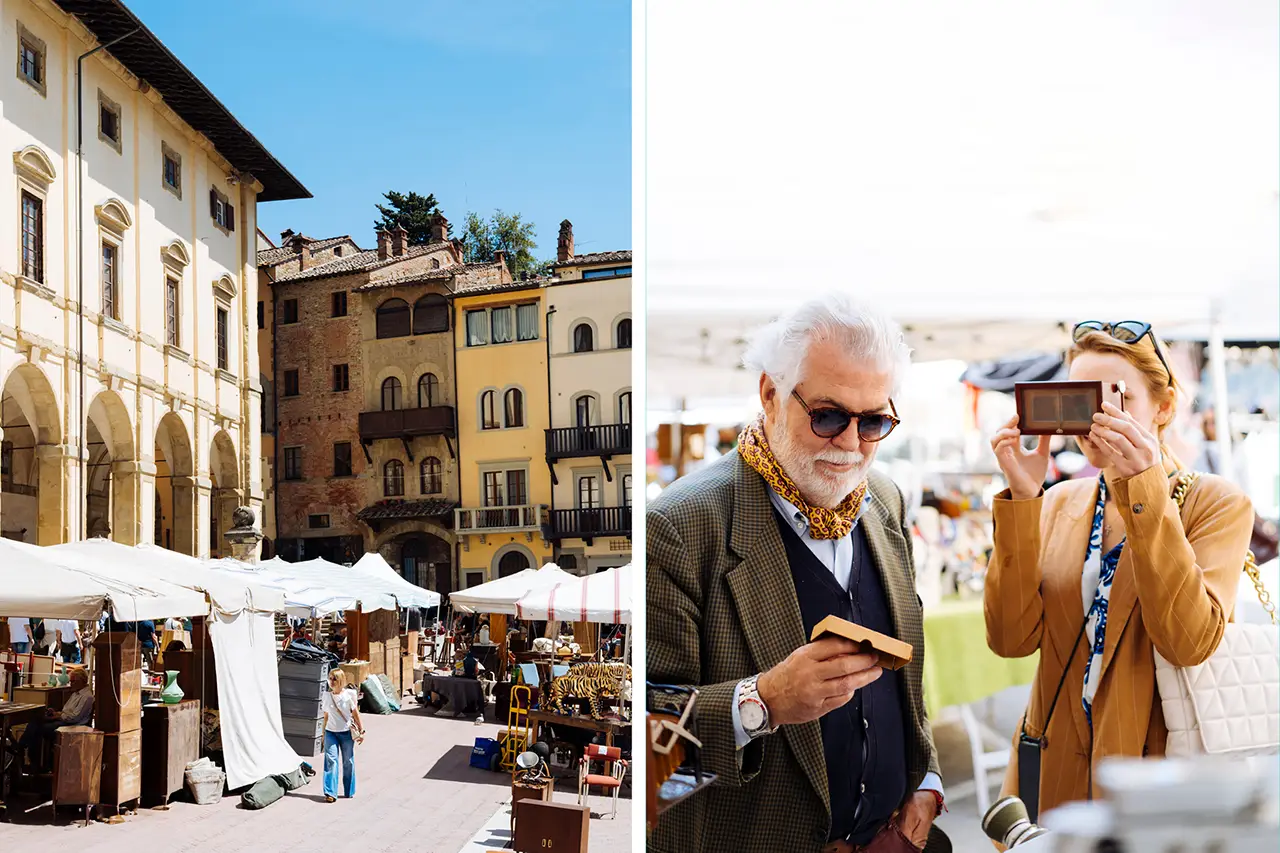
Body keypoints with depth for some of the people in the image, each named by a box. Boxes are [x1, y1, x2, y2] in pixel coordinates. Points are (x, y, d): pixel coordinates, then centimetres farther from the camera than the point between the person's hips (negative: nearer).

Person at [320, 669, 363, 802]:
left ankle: (349, 792, 21)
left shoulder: (348, 694, -7)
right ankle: (330, 793, -14)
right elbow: (326, 715, 10)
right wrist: (324, 733, 12)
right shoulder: (327, 695, 1)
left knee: (348, 762, 8)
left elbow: (355, 713, 1)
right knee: (331, 760, -12)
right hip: (331, 732, 1)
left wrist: (361, 731, 3)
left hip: (347, 732, -1)